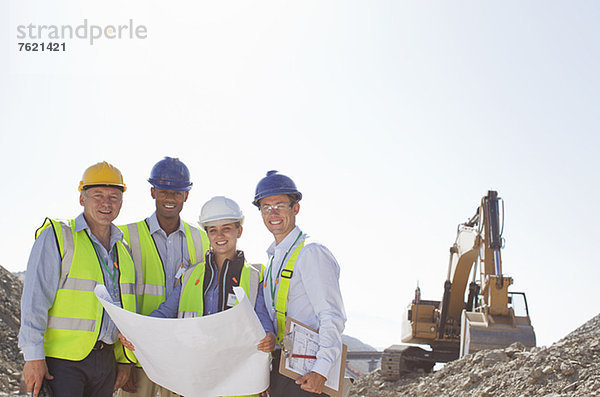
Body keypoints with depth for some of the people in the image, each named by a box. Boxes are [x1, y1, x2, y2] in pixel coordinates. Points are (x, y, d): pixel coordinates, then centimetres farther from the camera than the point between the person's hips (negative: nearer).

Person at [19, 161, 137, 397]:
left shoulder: (122, 250, 14)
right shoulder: (57, 236, -4)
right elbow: (34, 299, -10)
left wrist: (125, 360, 14)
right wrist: (33, 356, -16)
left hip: (105, 359, 6)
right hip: (61, 358, -6)